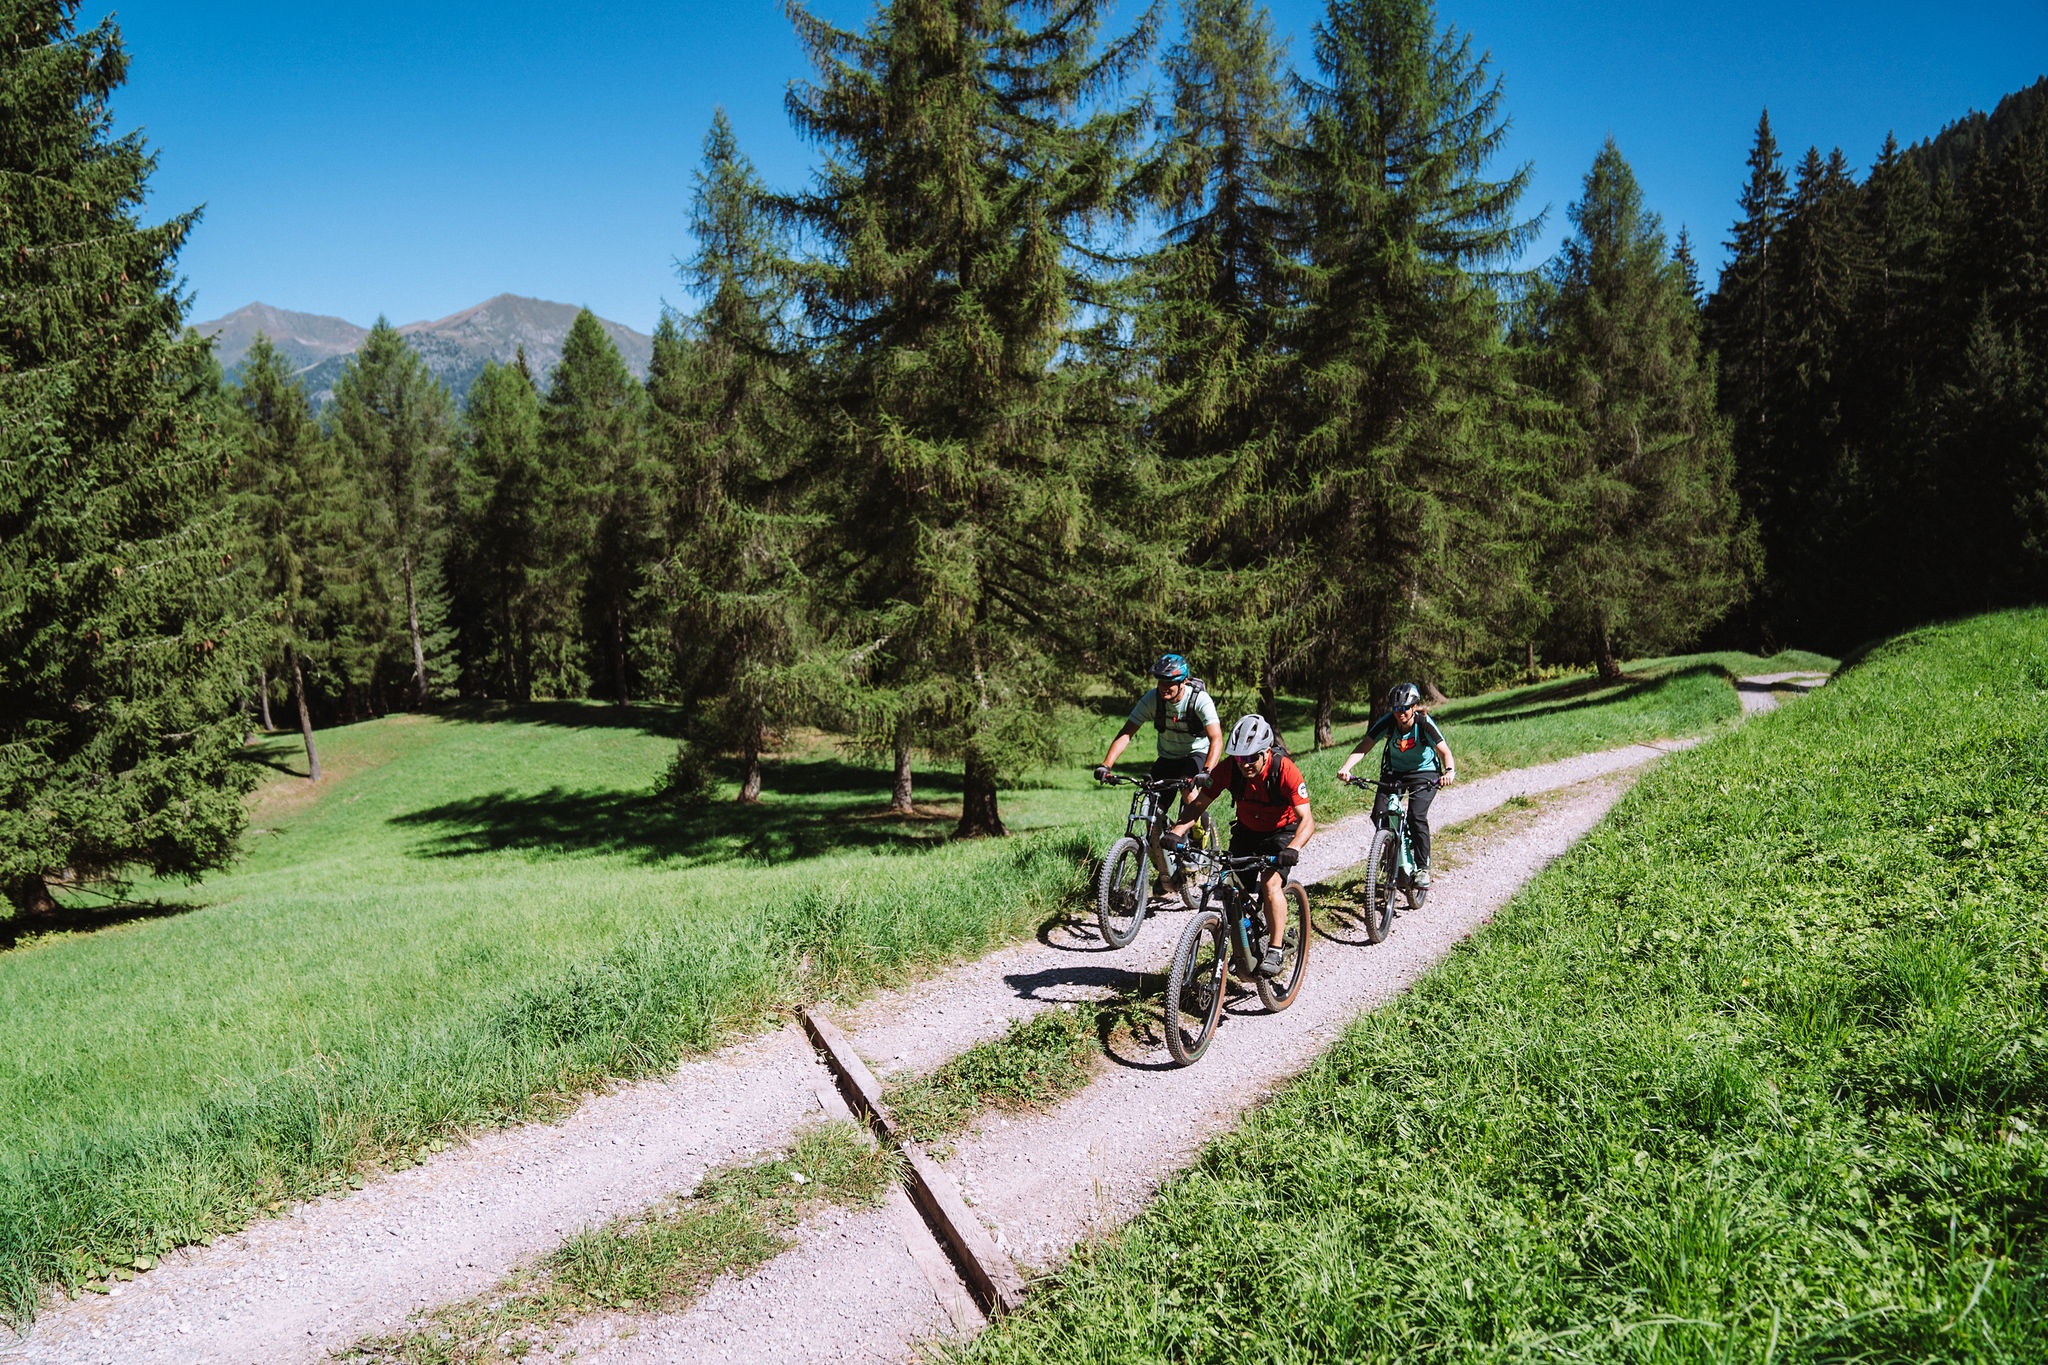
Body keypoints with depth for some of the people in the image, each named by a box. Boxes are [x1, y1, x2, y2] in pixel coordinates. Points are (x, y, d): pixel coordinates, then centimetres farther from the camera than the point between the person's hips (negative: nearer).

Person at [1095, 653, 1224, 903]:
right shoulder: (1152, 699, -18)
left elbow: (1216, 739, -35)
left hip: (1197, 754, -3)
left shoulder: (1200, 700, -26)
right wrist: (1105, 765, -35)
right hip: (1167, 758, 4)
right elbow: (1126, 733, -21)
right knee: (1153, 814, -8)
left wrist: (1206, 771, -52)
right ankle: (1165, 874, 10)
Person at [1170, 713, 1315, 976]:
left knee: (1270, 884, -26)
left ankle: (1275, 950, -13)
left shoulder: (1284, 770, -30)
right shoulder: (1230, 767, -21)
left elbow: (1307, 819, -32)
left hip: (1281, 832, -4)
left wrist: (1293, 848, -51)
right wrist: (1176, 833, -31)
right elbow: (1199, 804, -15)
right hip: (1246, 831, 4)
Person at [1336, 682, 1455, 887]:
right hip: (1394, 771, 3)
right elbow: (1364, 746, -25)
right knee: (1379, 814, -15)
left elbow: (1445, 751, -30)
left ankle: (1423, 868, -9)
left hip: (1424, 772, -3)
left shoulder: (1425, 724, -24)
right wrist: (1346, 767, -42)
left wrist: (1449, 771, -52)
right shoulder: (1387, 722, -20)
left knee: (1416, 816, -23)